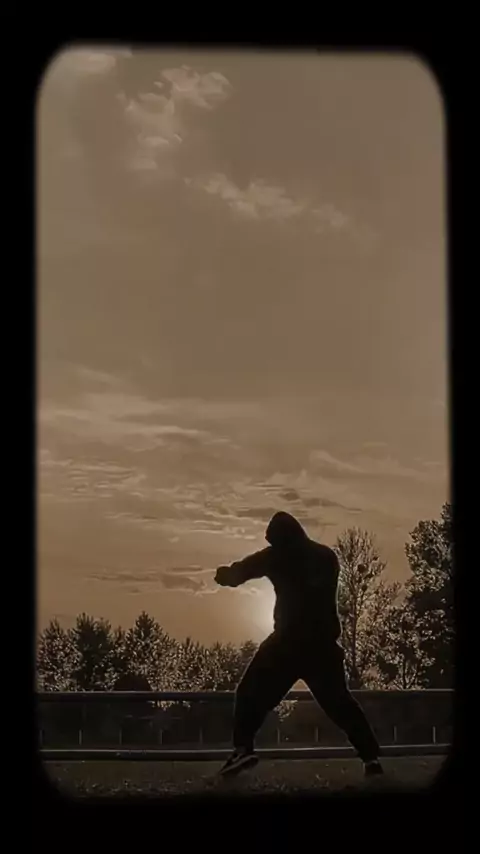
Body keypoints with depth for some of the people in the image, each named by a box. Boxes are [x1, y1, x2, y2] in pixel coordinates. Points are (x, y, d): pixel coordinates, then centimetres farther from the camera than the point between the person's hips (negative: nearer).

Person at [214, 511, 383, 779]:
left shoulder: (279, 555, 1)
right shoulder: (326, 556, 16)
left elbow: (239, 572, 3)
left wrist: (225, 573, 25)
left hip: (290, 638, -4)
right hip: (323, 640, 5)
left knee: (252, 693, 4)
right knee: (339, 700, 12)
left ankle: (243, 749, -12)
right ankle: (371, 756, 3)